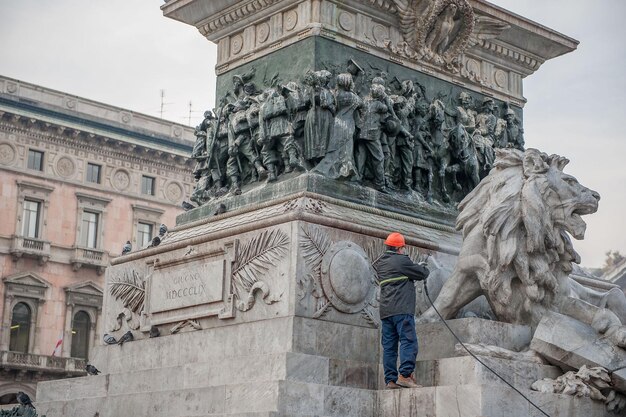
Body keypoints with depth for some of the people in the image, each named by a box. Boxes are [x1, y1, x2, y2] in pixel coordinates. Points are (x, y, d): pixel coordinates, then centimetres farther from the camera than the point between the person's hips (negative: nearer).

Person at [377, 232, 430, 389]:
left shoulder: (381, 264, 19)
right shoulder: (401, 260, -5)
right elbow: (422, 274, 1)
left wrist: (415, 268, 26)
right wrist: (424, 268, 23)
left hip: (385, 311, 8)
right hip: (401, 309, -8)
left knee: (389, 346, 5)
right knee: (409, 341, -11)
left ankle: (390, 380, 2)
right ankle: (405, 375, -22)